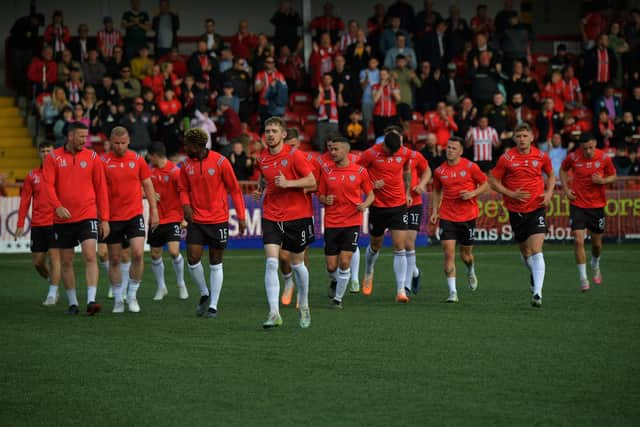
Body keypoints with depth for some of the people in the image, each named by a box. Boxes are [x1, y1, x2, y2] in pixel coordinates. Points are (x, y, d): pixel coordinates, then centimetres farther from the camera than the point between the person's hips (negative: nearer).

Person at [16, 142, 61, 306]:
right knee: (37, 261, 4)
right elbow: (25, 201, 10)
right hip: (37, 224, 3)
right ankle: (52, 283, 28)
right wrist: (20, 224, 5)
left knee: (54, 255, -10)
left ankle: (52, 294, -5)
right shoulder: (32, 175, 8)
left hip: (56, 222, -3)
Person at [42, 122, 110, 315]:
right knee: (66, 262, 7)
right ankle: (73, 303, 18)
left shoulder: (92, 157, 3)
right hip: (63, 218, 1)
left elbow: (101, 189, 5)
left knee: (90, 256, -15)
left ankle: (91, 300, -20)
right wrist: (57, 206, -23)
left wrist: (105, 219, 1)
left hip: (87, 216, -1)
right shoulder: (54, 158, 2)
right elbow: (49, 185, -5)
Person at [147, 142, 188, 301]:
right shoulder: (151, 170, 6)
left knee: (174, 251, -17)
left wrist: (185, 218, -13)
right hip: (156, 219, 6)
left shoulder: (174, 171, -12)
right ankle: (161, 287, 22)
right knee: (155, 254, 6)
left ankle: (181, 284, 5)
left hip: (173, 218, -6)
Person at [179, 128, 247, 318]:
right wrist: (186, 205, -7)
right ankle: (204, 294, 18)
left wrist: (241, 216, -6)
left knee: (215, 264, 4)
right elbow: (184, 189, 14)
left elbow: (234, 189, -4)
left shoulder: (220, 161, -10)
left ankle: (213, 306, 11)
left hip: (218, 219, -3)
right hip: (196, 220, 3)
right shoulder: (187, 164, 2)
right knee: (192, 259, -7)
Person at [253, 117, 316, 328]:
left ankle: (304, 307, 32)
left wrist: (288, 183, -22)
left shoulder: (294, 155, -10)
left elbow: (311, 181, -10)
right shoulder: (262, 158, 4)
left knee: (297, 263, 10)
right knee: (271, 263, -13)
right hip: (271, 216, 3)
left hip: (297, 215, -3)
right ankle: (274, 313, -17)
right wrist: (260, 190, 5)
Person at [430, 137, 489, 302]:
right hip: (447, 217, 1)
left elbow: (485, 184, 2)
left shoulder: (470, 167, -5)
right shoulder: (440, 171, 3)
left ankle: (471, 272, 46)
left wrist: (473, 193, -15)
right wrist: (435, 211, 8)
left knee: (465, 254, 9)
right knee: (448, 253, -12)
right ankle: (452, 292, -10)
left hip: (468, 216, -1)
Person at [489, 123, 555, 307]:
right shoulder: (507, 158, -5)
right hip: (516, 210, 1)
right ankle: (534, 274, 47)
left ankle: (537, 293, -20)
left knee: (536, 250, -15)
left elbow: (551, 175, 18)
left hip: (536, 209, -1)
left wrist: (549, 193, 1)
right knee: (525, 250, 14)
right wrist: (511, 194, -12)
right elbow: (493, 181, 1)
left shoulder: (541, 156, -1)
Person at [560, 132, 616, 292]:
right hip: (578, 205, -1)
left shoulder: (604, 158, -8)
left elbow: (613, 176, 5)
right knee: (578, 241, -14)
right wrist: (566, 189, -1)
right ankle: (583, 278, -7)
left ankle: (595, 266, 44)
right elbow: (563, 170, 12)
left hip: (597, 205, 1)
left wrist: (602, 180, -16)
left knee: (597, 243, 11)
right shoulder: (573, 157, -9)